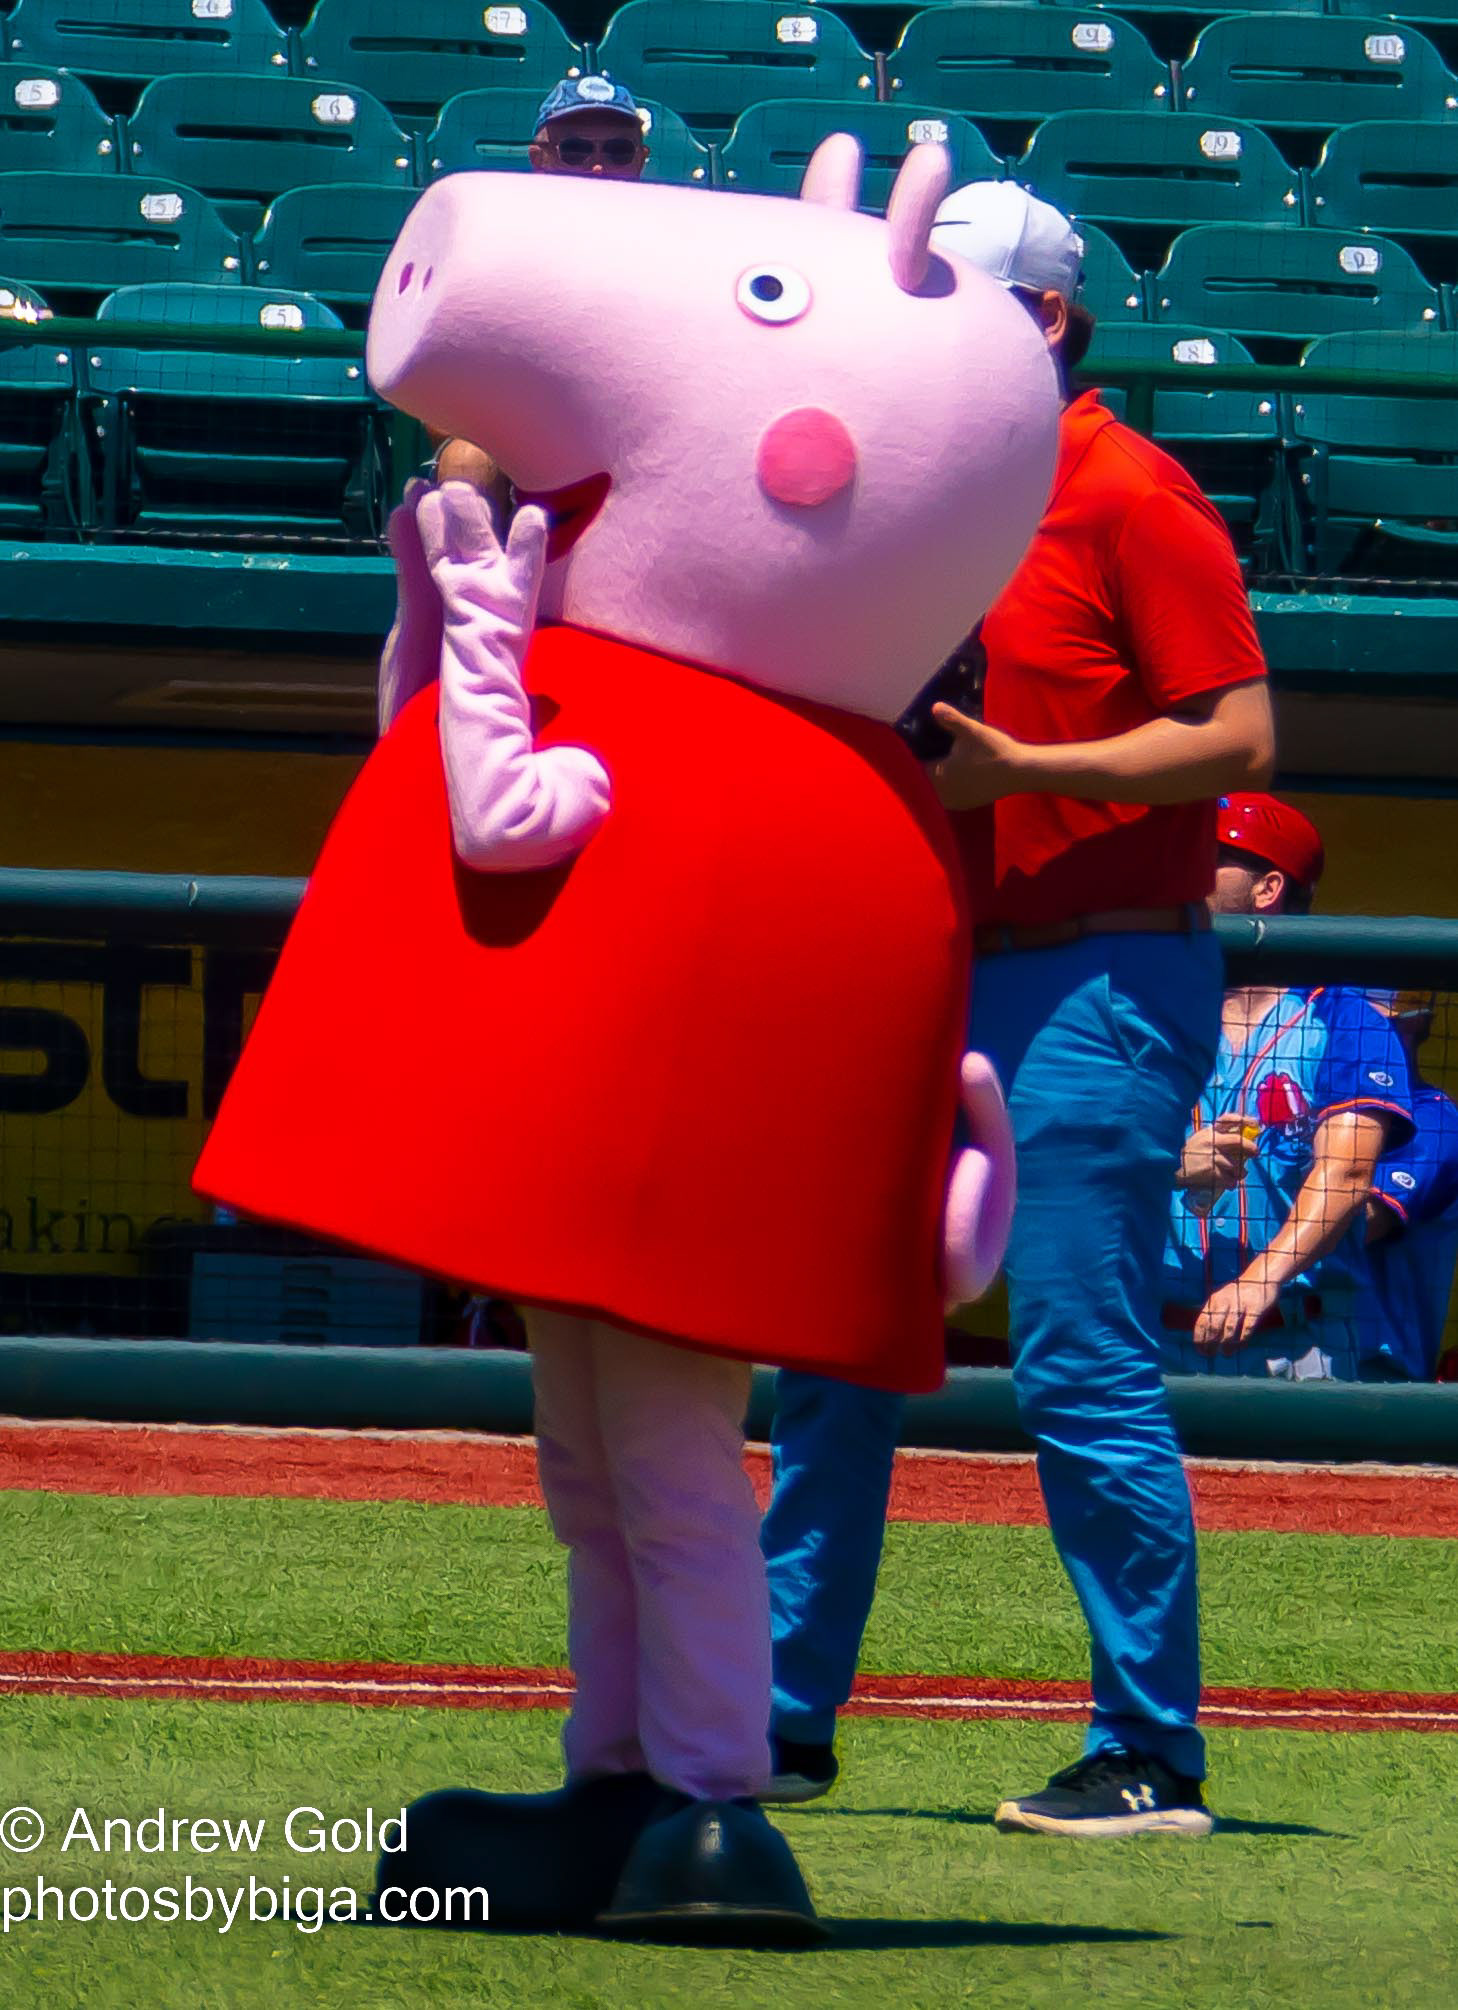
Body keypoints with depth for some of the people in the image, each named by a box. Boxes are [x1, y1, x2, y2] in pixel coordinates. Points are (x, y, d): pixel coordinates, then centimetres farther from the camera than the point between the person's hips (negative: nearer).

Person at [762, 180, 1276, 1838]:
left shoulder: (1132, 499, -10)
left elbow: (1238, 736, -15)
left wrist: (1017, 770, -21)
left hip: (1101, 990, -9)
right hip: (946, 974, 9)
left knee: (1083, 1370, -10)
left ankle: (1152, 1753, -5)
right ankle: (784, 1715, 17)